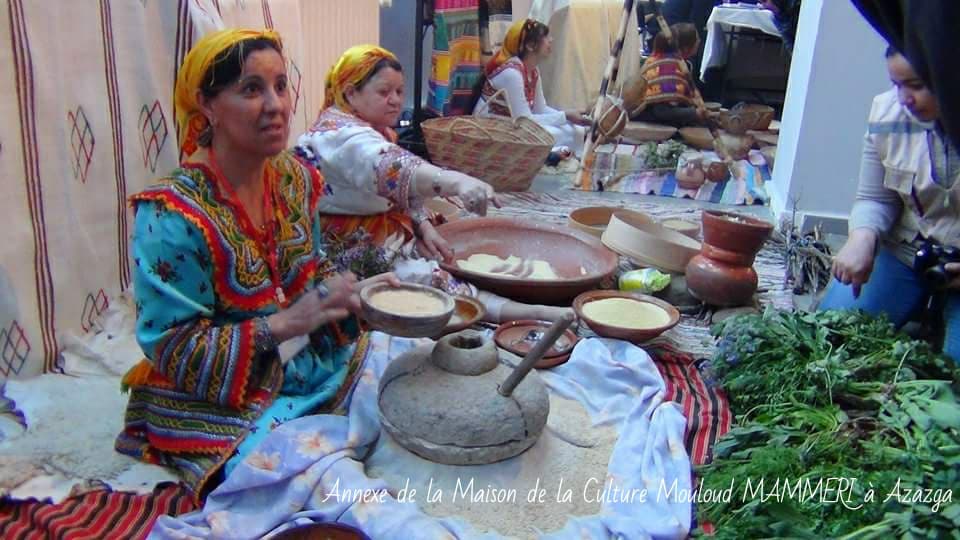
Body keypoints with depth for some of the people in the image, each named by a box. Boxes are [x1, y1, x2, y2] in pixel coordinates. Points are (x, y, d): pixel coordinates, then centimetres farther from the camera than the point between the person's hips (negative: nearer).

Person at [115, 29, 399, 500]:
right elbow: (171, 348, -19)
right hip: (215, 406, -7)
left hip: (306, 368, 7)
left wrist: (355, 292, -11)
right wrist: (284, 323, -28)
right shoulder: (172, 214, -23)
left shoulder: (294, 179, -2)